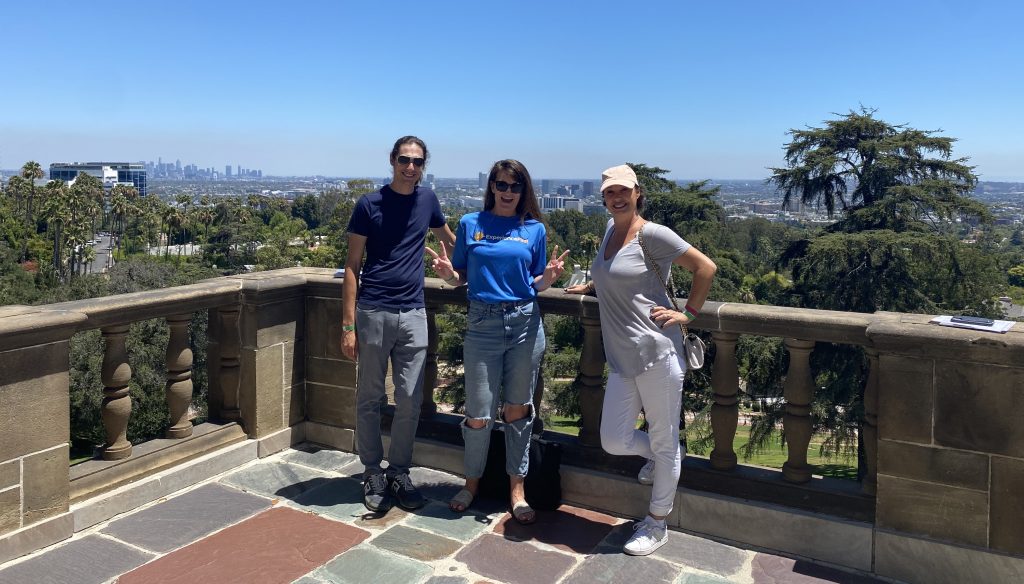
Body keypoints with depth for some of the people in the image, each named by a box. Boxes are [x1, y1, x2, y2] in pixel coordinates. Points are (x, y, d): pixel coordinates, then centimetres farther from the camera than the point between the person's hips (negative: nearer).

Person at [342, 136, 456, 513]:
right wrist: (348, 325, -8)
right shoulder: (369, 204, -2)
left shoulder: (427, 199, 8)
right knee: (369, 399, 6)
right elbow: (352, 266, -3)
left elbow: (449, 238, 28)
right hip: (373, 313, -3)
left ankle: (399, 472, 19)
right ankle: (373, 473, 20)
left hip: (413, 315, 3)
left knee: (410, 400, 4)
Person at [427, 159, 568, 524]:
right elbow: (461, 279, 8)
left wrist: (549, 276, -12)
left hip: (525, 324, 1)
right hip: (483, 323, -1)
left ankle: (517, 489, 22)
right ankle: (472, 482, 25)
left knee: (518, 408, 9)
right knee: (479, 414, 1)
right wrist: (448, 272, -14)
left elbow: (536, 285, 9)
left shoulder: (534, 230, 6)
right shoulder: (470, 224, 5)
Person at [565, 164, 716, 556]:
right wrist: (591, 286, 24)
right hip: (622, 360, 7)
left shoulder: (652, 234, -9)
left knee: (663, 443, 7)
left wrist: (687, 313, -7)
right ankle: (660, 457, 40)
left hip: (656, 353, -7)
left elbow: (706, 268, -7)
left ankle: (657, 525, 25)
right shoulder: (611, 229, 13)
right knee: (614, 442, 8)